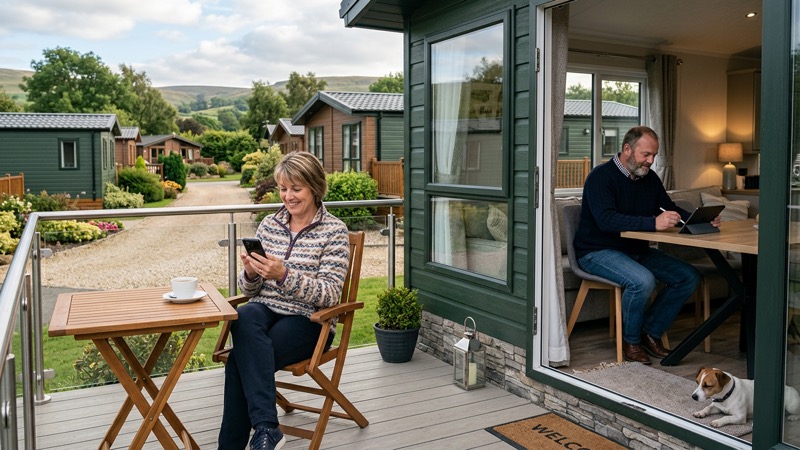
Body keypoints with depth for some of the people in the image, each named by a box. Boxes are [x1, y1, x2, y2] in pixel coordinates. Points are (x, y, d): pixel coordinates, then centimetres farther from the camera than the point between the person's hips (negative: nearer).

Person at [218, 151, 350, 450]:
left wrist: (284, 275, -26)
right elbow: (250, 290, 12)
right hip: (265, 310, 4)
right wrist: (251, 273, -12)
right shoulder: (268, 224, 10)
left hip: (307, 321, -4)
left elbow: (329, 295, -13)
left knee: (241, 361, -29)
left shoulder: (334, 231, -4)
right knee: (245, 317, -34)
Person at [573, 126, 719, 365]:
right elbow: (606, 220, -31)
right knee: (643, 280, -33)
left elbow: (671, 209, 14)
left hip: (637, 250, 8)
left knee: (689, 277, -4)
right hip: (598, 252, -8)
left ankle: (650, 332, 4)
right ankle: (630, 341, -8)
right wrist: (653, 223, -39)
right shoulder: (601, 177, -16)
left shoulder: (650, 178, 9)